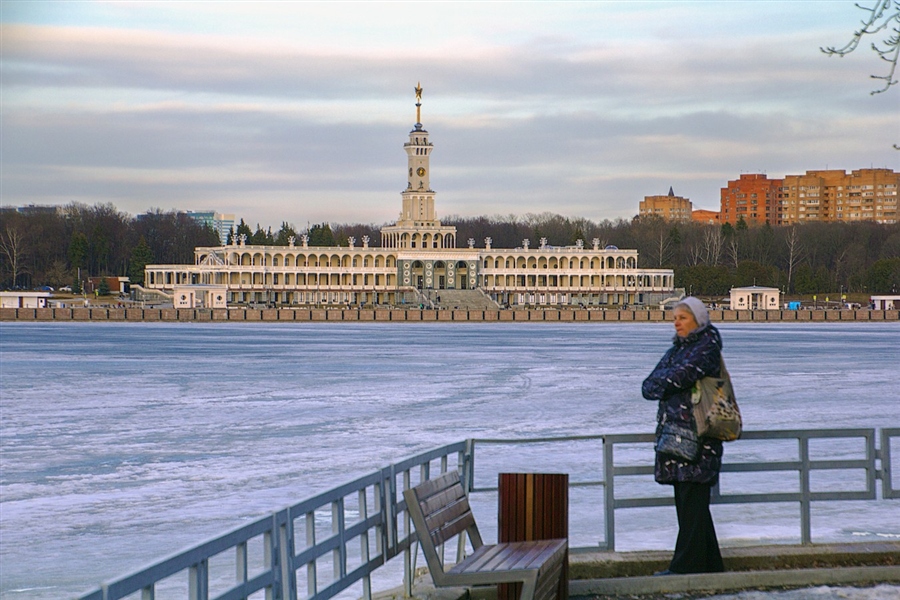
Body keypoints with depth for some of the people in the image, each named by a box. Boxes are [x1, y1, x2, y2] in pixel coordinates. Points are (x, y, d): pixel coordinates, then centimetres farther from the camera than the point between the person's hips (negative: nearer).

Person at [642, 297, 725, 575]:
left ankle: (686, 566, -6)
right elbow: (649, 386, 10)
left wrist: (661, 384, 1)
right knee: (686, 499, 11)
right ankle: (709, 565, 17)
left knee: (692, 501, -7)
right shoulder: (675, 350, 19)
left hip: (696, 435, -9)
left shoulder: (706, 349, -7)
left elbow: (681, 376, -19)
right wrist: (668, 386, -9)